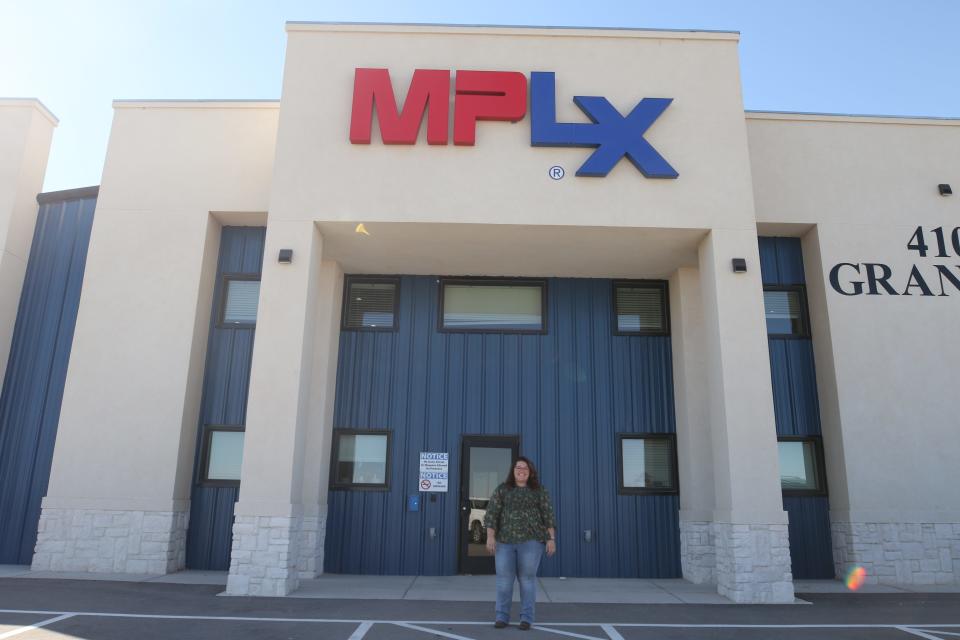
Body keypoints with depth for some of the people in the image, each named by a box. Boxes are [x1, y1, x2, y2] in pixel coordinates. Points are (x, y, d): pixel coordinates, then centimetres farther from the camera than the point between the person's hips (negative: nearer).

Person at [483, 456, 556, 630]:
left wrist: (551, 539, -7)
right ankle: (502, 616, 11)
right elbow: (492, 513, -1)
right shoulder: (502, 490, 4)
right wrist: (490, 537, -10)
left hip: (531, 540, -1)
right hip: (506, 540, 1)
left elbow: (548, 516, 1)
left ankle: (526, 618, 8)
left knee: (527, 578, -1)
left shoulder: (539, 491, 3)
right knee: (504, 578, 0)